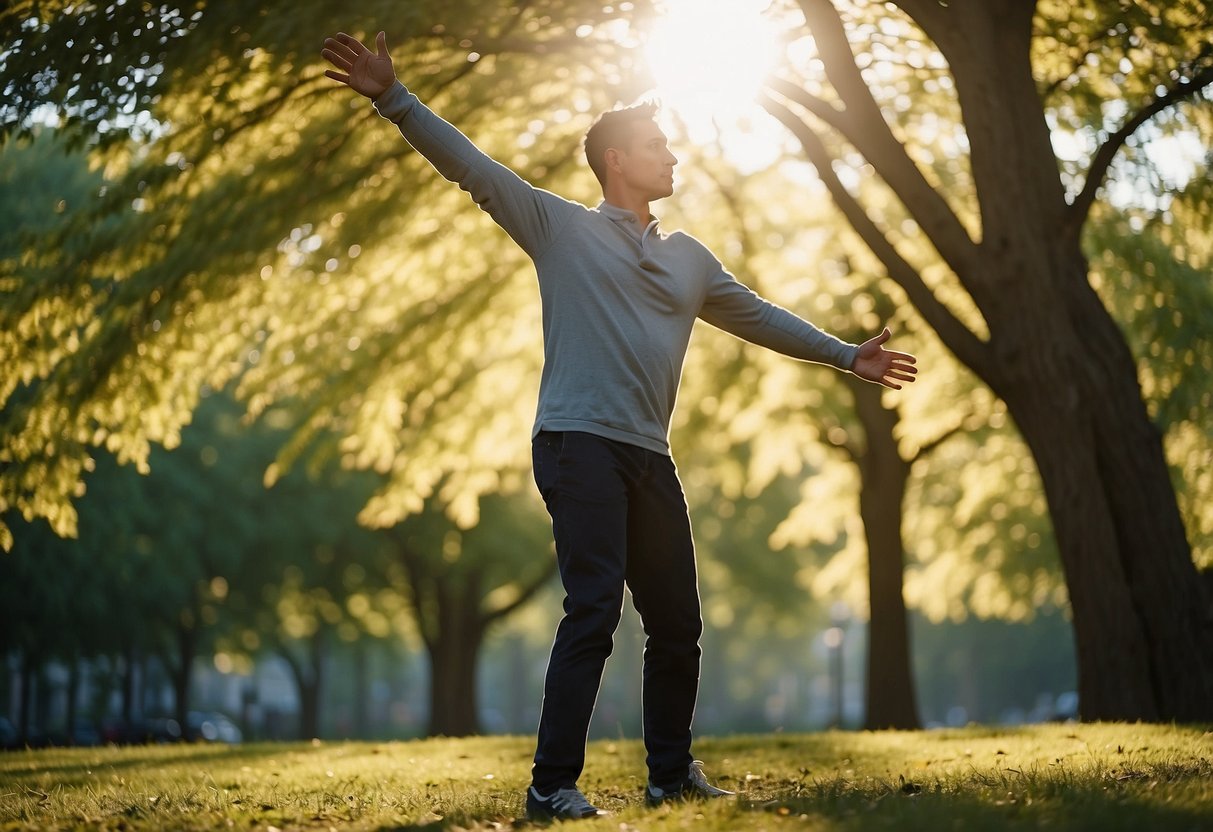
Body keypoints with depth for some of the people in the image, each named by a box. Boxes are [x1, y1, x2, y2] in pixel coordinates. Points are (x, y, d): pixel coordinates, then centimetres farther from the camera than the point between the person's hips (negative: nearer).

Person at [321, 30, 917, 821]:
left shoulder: (689, 257, 19)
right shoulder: (560, 226, 4)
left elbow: (760, 316, 28)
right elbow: (470, 164, -3)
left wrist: (846, 355, 29)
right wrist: (394, 98, -13)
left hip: (650, 458, 6)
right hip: (578, 444, -6)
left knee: (677, 622, 10)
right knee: (595, 609, -17)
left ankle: (672, 772, 25)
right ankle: (554, 785, -14)